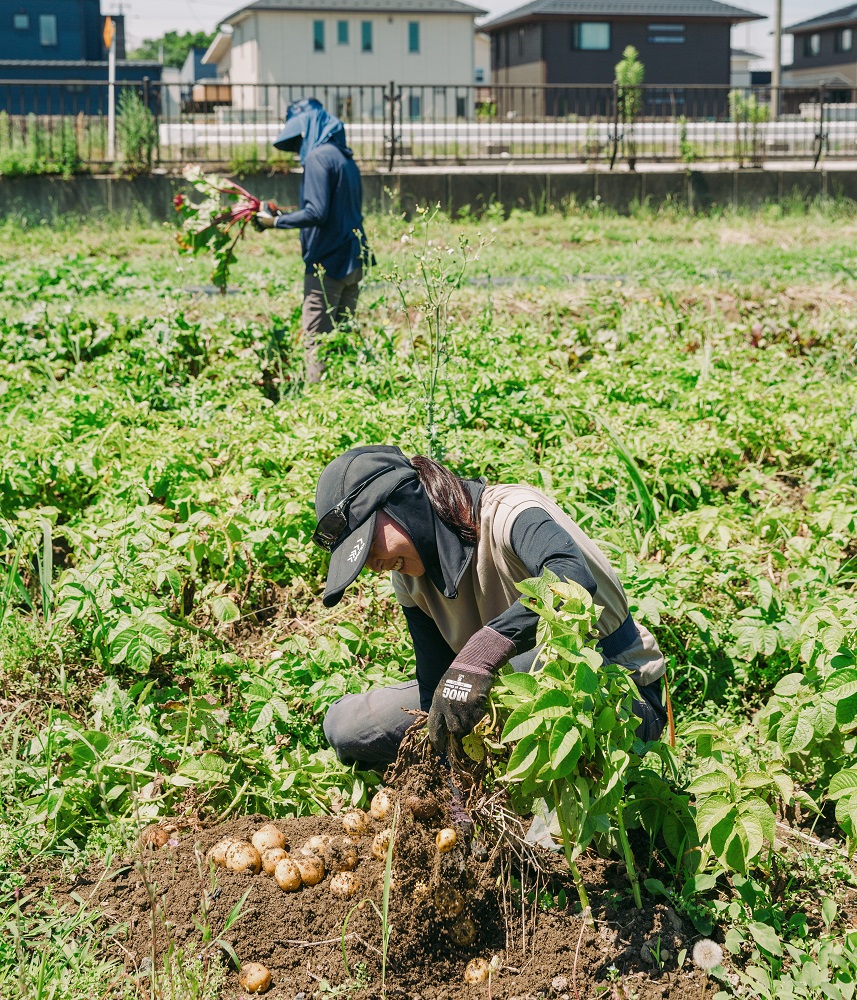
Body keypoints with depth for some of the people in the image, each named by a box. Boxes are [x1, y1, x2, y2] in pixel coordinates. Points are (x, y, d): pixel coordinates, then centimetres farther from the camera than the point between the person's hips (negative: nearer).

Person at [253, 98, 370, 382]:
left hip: (327, 263, -9)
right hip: (353, 262, 9)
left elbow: (316, 213, -21)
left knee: (316, 341, -6)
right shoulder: (345, 159, 16)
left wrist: (276, 221, -10)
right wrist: (284, 214, 19)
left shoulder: (318, 158, -12)